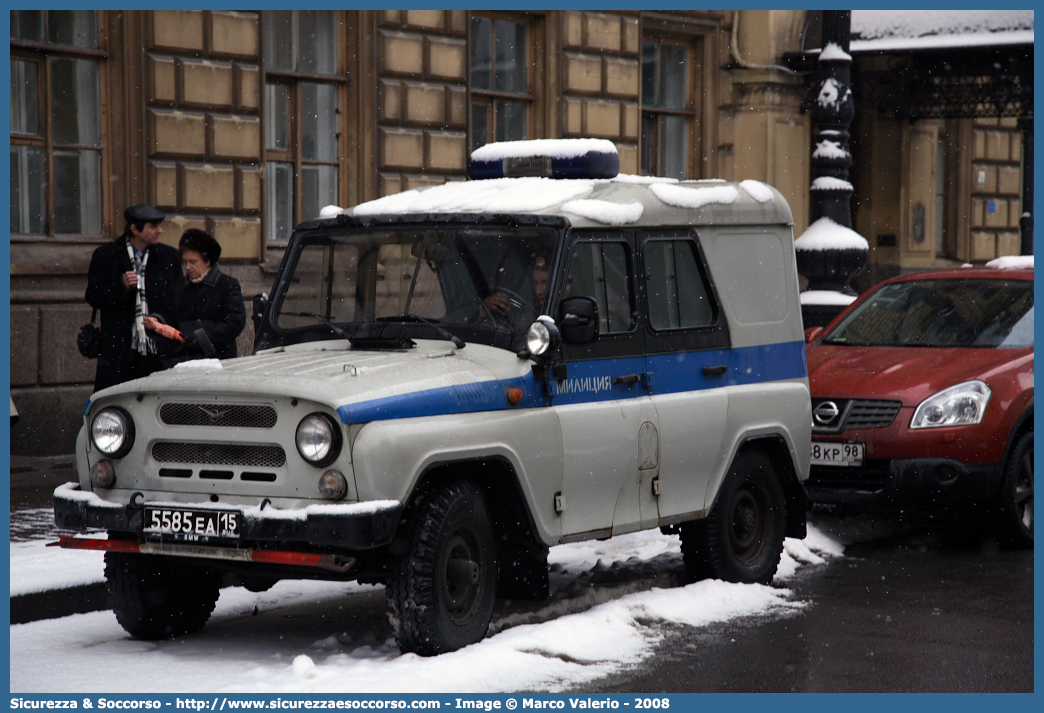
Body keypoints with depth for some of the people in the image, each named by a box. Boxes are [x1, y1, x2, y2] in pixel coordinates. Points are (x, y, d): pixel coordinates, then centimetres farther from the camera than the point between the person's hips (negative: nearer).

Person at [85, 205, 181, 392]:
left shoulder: (169, 256, 13)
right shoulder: (104, 256, 8)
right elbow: (93, 297, 3)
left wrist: (162, 318, -6)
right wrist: (122, 286, -13)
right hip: (119, 348, -1)